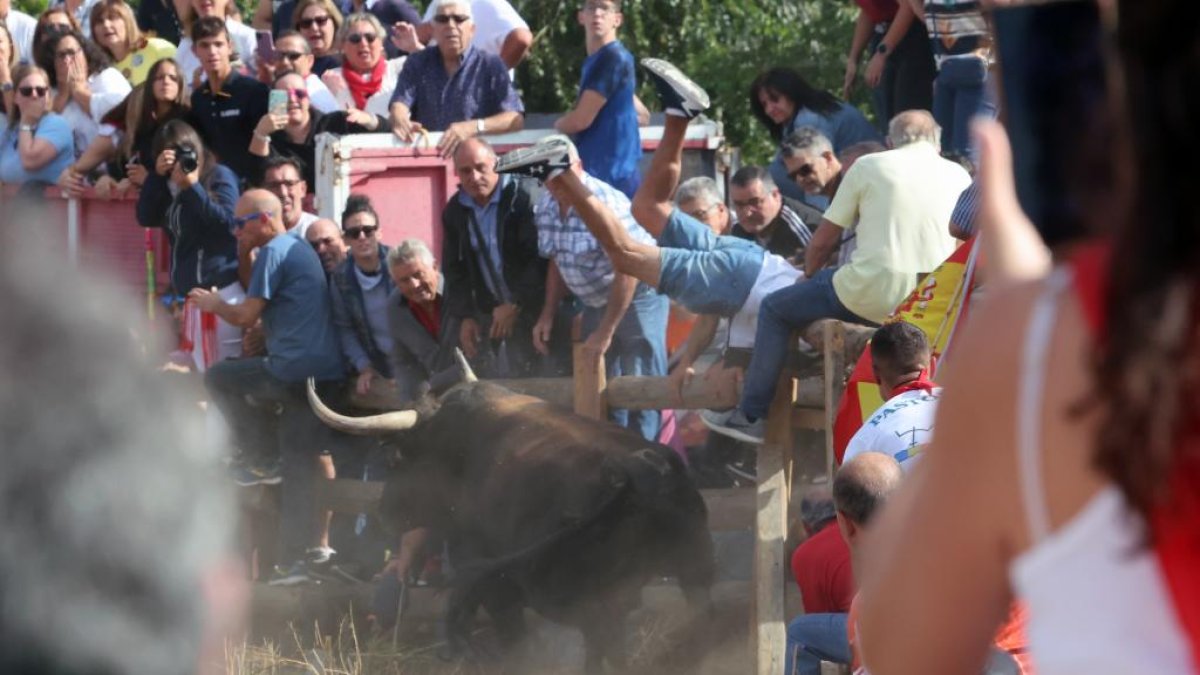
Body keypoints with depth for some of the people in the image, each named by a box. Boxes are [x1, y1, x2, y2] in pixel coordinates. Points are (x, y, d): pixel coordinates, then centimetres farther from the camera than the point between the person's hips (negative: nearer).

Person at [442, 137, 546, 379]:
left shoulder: (525, 196, -11)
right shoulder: (455, 211, 10)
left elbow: (540, 259, -15)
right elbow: (454, 269, 16)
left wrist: (515, 305, -14)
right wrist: (465, 316, 7)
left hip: (530, 312, -5)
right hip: (488, 318, 5)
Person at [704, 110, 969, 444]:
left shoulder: (869, 166, 5)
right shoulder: (958, 175, 12)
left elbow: (822, 242, 9)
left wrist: (809, 275, 30)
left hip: (873, 297, -5)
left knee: (775, 308, 17)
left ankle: (751, 416, 17)